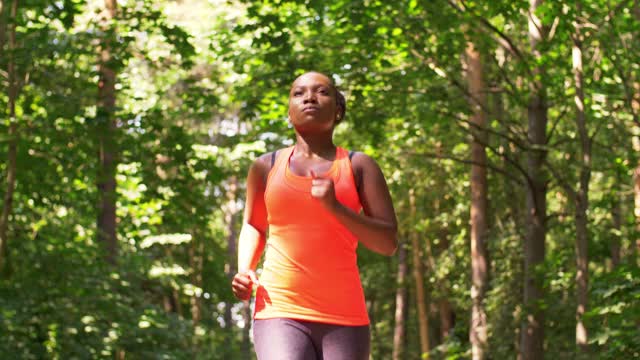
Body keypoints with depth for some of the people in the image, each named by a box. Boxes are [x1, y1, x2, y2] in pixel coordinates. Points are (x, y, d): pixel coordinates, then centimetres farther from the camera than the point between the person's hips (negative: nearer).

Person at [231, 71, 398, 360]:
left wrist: (335, 207, -13)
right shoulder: (266, 167, 10)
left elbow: (388, 242, 1)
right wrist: (245, 270, 6)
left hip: (344, 317, 1)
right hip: (280, 312, -1)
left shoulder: (359, 166, 6)